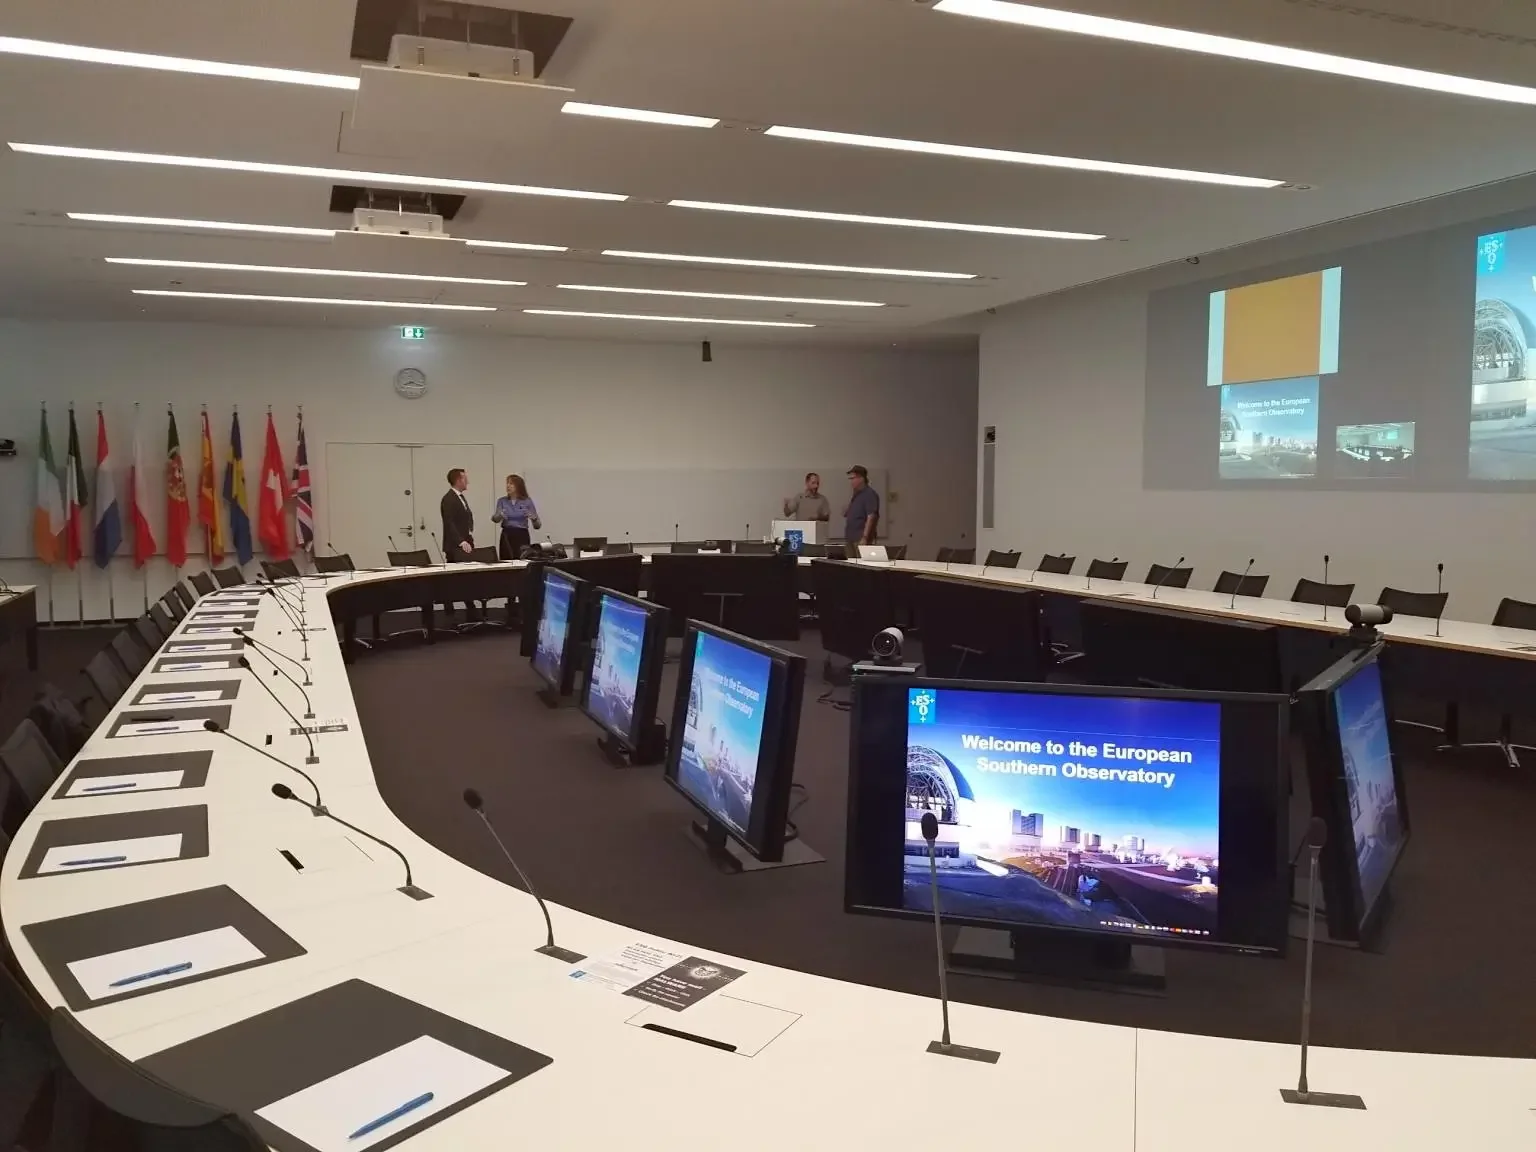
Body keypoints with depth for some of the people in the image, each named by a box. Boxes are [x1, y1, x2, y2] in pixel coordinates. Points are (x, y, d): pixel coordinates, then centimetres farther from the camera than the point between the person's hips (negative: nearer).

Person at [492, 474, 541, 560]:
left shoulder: (527, 502, 1)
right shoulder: (502, 501, 6)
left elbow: (537, 526, -1)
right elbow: (495, 519, -9)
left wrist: (534, 518, -23)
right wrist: (498, 516, -31)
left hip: (522, 536, -2)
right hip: (506, 536, 2)